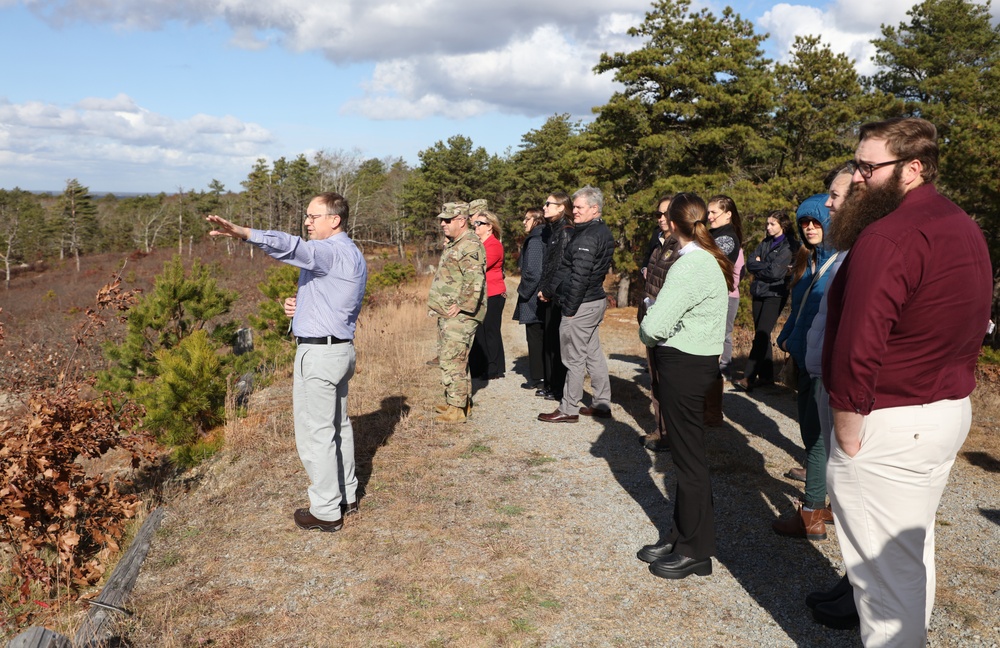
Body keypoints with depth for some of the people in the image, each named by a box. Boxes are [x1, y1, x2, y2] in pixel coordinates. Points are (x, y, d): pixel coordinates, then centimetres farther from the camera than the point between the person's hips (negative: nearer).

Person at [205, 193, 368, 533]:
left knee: (315, 433, -1)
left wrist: (242, 233, -50)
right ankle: (346, 495, 32)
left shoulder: (333, 252, -17)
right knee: (338, 425, 19)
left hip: (318, 353, -10)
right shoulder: (352, 255, 15)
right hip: (341, 348, 10)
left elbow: (293, 247, -38)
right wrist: (302, 306, 6)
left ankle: (326, 511, 9)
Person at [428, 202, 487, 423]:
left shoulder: (470, 245, -16)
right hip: (447, 314, 11)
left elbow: (474, 280, -26)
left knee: (452, 360, -10)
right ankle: (462, 401, 27)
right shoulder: (454, 244, 18)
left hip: (459, 315, -11)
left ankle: (458, 408, -3)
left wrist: (461, 305, -23)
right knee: (448, 358, 17)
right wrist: (439, 304, 20)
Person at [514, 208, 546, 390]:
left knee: (534, 339, 0)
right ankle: (546, 377, 19)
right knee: (544, 339, 13)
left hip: (533, 300, -8)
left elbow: (532, 272, -22)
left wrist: (523, 292, -9)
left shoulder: (534, 242, -15)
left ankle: (536, 379, 7)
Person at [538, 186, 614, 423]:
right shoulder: (603, 232, 14)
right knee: (594, 354, 16)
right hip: (596, 301, 10)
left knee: (575, 358, -2)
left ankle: (568, 409, 8)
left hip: (582, 305, -10)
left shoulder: (587, 237, -19)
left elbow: (579, 277, -23)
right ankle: (602, 404, 24)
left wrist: (569, 309, -17)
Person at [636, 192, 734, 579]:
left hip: (683, 366, -10)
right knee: (686, 454, 17)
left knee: (690, 459, 1)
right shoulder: (710, 260, 10)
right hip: (694, 361, 10)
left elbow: (654, 325, -23)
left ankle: (696, 551, 15)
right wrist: (659, 337, -1)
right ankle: (681, 536, 30)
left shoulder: (690, 266, -20)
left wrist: (648, 337, -3)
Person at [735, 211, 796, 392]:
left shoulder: (789, 246, -6)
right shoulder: (765, 243, 16)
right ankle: (766, 375, 15)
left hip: (775, 294, -7)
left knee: (761, 335, -13)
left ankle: (748, 377, -17)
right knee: (761, 335, 8)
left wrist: (759, 266, -1)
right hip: (759, 293, 7)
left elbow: (776, 272, -15)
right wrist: (765, 266, -10)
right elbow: (750, 263, 5)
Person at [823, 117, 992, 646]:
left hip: (890, 424, -10)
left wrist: (848, 438, -17)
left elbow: (856, 354, -27)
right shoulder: (965, 228, 10)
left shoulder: (888, 237, -22)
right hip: (952, 412, 10)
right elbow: (973, 329, 16)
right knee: (914, 549, 24)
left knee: (884, 565, 4)